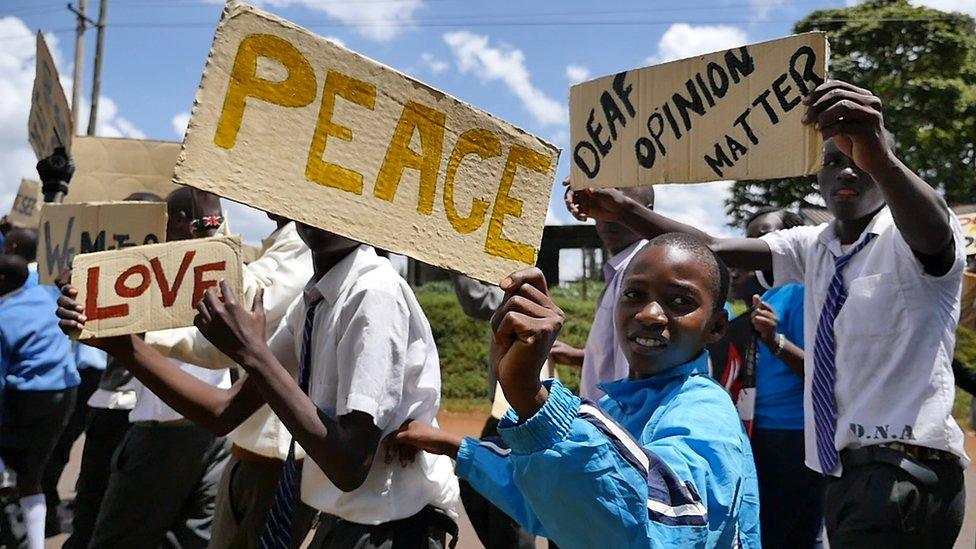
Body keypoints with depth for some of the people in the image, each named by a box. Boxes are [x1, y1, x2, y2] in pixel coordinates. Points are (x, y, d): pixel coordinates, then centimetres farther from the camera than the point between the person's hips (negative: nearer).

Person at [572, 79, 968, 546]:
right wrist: (622, 211, -8)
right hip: (844, 470, 7)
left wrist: (878, 158, -53)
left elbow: (933, 230, -32)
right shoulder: (813, 247, 12)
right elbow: (716, 249, 2)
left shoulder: (905, 236, -7)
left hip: (906, 470, -7)